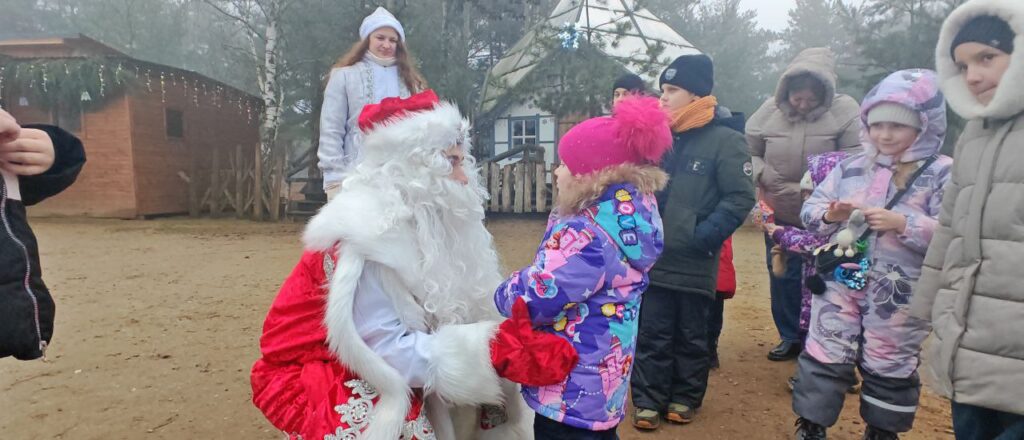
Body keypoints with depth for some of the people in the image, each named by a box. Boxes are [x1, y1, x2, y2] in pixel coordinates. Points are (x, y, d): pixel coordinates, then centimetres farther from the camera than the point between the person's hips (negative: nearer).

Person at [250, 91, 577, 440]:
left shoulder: (432, 224, -4)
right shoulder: (365, 236, -25)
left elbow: (465, 315, -4)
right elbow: (389, 350, -28)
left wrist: (518, 339, -19)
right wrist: (498, 351, -33)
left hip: (393, 377, 7)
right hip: (319, 385, -7)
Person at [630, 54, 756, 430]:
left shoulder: (726, 139, -8)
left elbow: (741, 198, -12)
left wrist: (703, 236, -18)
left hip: (695, 264, -3)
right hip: (653, 259, 4)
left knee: (692, 337, 14)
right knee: (652, 336, 8)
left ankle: (685, 398, 30)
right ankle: (648, 400, 21)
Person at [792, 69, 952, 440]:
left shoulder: (943, 174, -5)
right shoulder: (851, 167, 5)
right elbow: (809, 210, 5)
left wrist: (904, 224, -24)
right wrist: (829, 215, -15)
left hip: (900, 294, -2)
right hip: (839, 282, 3)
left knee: (890, 369, 14)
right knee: (824, 358, 7)